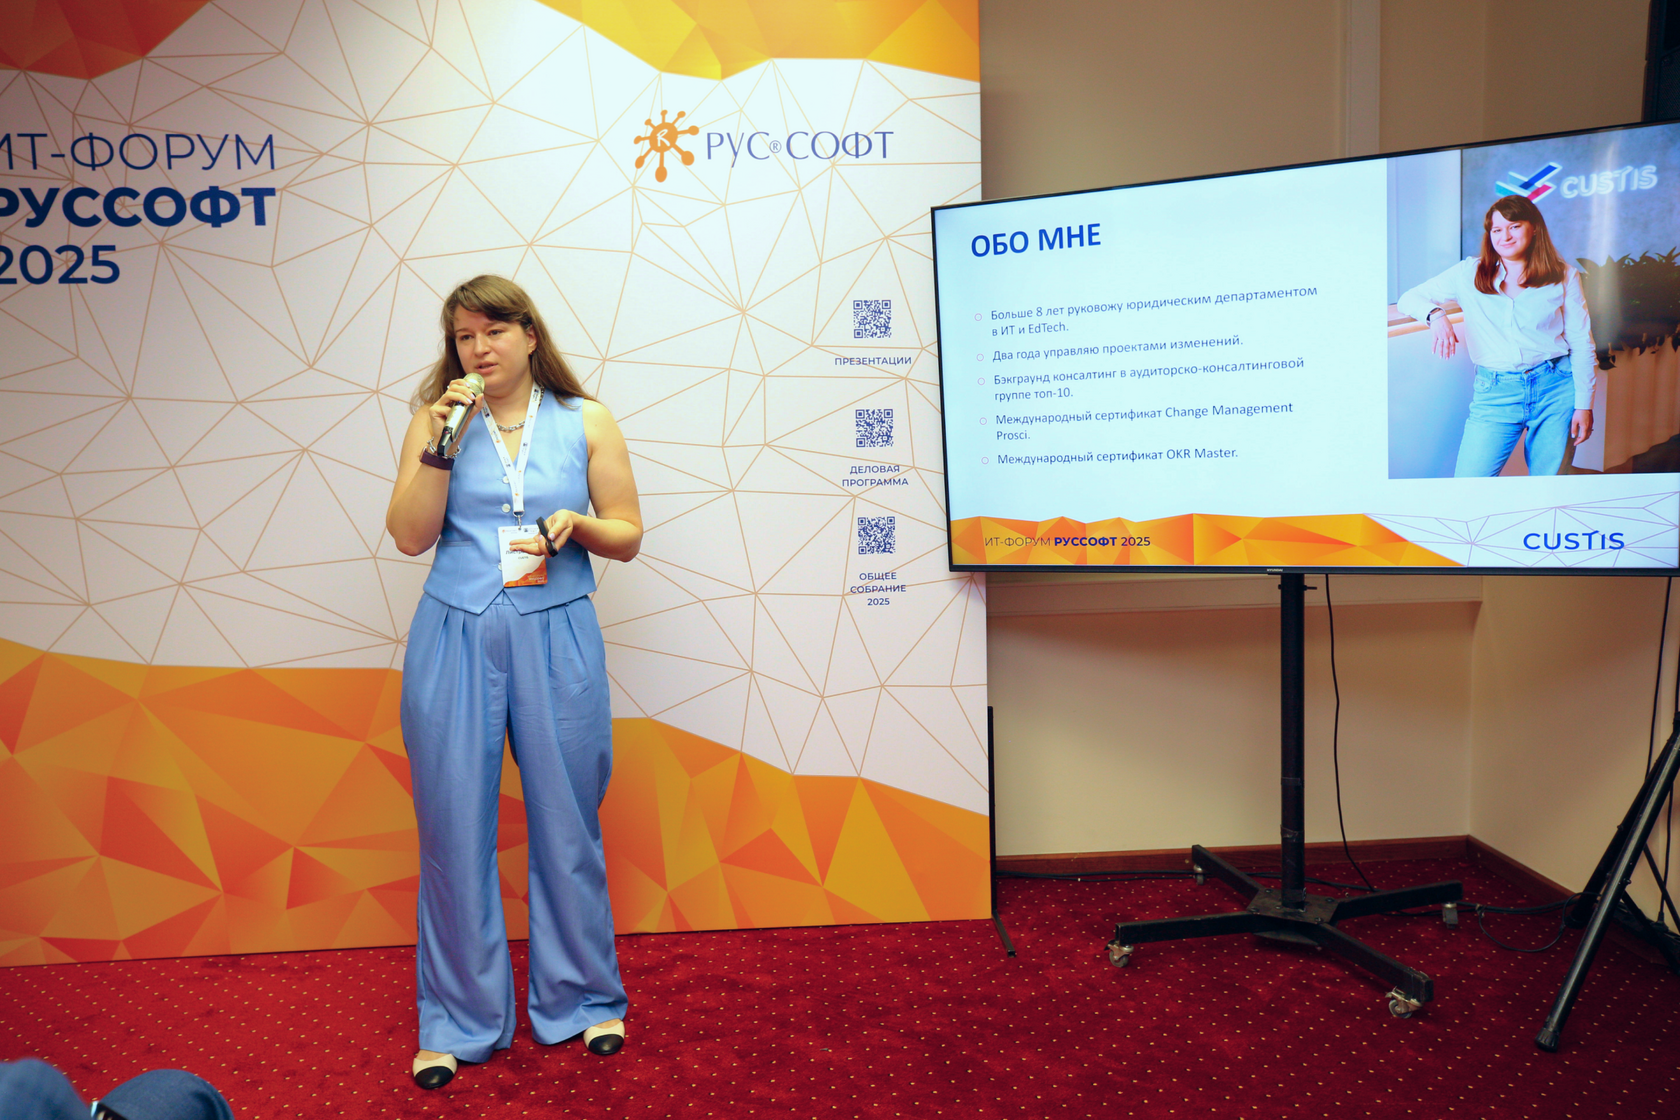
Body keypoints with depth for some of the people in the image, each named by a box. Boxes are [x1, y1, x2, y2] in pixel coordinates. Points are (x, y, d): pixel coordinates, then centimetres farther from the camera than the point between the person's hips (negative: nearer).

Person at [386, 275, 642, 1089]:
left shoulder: (585, 420, 6)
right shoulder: (436, 420, 7)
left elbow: (628, 537, 7)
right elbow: (410, 536, -1)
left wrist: (577, 523, -13)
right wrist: (440, 446, -11)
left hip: (555, 634, 0)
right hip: (455, 635, 1)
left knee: (565, 819, 6)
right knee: (454, 824, 3)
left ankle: (581, 999, 24)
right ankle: (460, 1020, 19)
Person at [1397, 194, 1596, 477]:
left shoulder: (1564, 278, 6)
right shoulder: (1469, 273, 5)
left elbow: (1582, 344, 7)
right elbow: (1408, 299, 5)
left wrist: (1584, 405, 2)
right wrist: (1435, 314, -17)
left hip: (1556, 389, 1)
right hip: (1496, 393, 0)